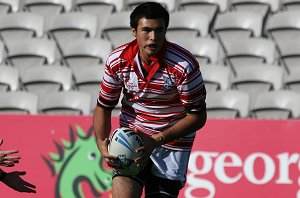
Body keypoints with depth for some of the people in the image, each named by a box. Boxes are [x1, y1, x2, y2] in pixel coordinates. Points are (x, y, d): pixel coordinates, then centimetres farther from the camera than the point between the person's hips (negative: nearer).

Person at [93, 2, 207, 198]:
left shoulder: (185, 65, -20)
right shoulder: (117, 60, -9)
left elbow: (197, 116, -14)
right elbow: (104, 106, 3)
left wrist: (158, 140, -23)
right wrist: (101, 142, -14)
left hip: (172, 142, -2)